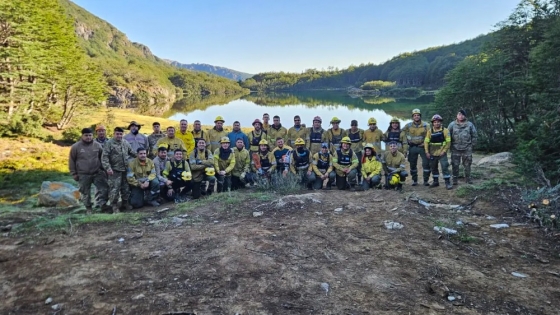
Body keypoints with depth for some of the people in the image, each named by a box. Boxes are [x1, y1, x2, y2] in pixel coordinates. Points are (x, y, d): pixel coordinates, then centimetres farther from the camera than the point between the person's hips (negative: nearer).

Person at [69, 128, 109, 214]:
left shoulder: (97, 145, 3)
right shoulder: (76, 147, -3)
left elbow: (102, 158, 14)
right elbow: (71, 161, 2)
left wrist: (102, 169, 11)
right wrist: (74, 174, 0)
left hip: (97, 173, 2)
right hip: (83, 175, -1)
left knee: (104, 188, -6)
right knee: (85, 192, 7)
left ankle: (102, 204, 7)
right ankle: (88, 208, 21)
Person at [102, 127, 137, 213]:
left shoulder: (126, 143, 10)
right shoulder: (109, 143, -7)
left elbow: (132, 152, 23)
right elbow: (104, 157, -12)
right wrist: (108, 167, -20)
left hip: (125, 170, 6)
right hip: (115, 171, -5)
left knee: (126, 188, 13)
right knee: (114, 189, -3)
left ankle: (125, 203, 28)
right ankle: (114, 206, 9)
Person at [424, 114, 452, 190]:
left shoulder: (445, 130, -5)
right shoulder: (430, 131, 2)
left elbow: (448, 142, -6)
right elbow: (426, 142, 2)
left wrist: (444, 151, -14)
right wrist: (427, 152, -5)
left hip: (442, 153, -4)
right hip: (432, 154, 4)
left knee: (445, 167, -8)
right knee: (433, 168, 13)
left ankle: (448, 182, -1)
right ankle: (436, 181, 26)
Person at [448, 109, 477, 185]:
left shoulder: (470, 124, 4)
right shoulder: (452, 124, 2)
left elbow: (474, 135, 10)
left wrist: (472, 144, 4)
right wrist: (450, 145, 1)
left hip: (467, 148, 1)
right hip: (455, 148, -1)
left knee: (467, 164, 8)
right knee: (455, 164, -1)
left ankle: (468, 178, 21)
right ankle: (455, 180, 8)